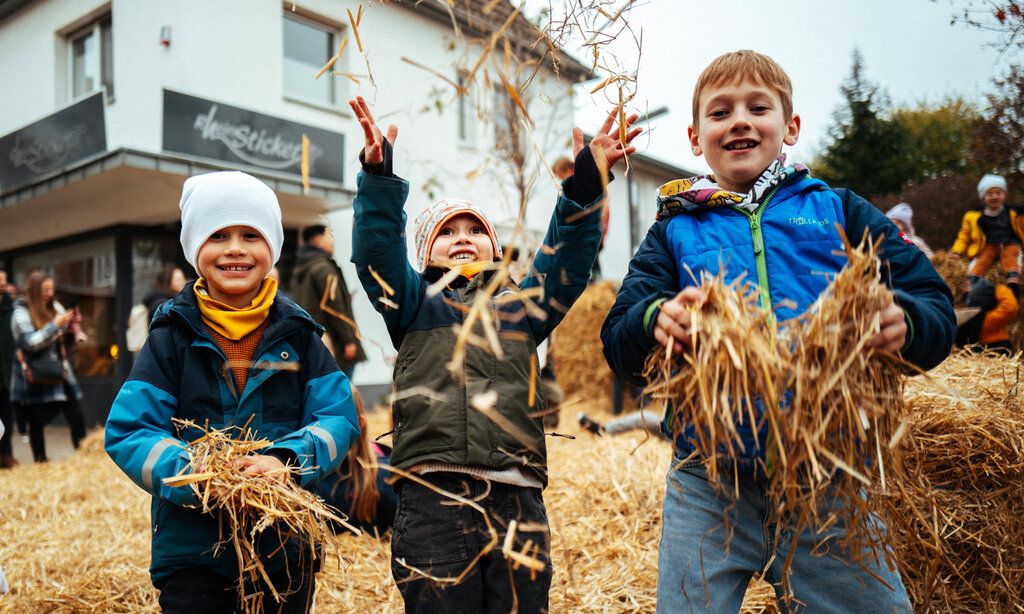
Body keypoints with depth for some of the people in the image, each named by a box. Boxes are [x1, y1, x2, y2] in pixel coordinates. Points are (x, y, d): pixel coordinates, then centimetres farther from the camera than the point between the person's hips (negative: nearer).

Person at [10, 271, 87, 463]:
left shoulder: (55, 307, 9)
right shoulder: (21, 313, -8)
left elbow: (64, 338, 21)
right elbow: (31, 342, -19)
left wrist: (72, 324, 0)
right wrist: (55, 325, -23)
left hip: (60, 373, 5)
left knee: (77, 417, 0)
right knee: (36, 423, 4)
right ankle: (41, 463, 14)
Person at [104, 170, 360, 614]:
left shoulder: (298, 335, 0)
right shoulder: (172, 336, -3)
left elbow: (339, 418, -5)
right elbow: (127, 431, -7)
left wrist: (286, 459, -24)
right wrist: (194, 475, -25)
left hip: (286, 548, 1)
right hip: (192, 547, -1)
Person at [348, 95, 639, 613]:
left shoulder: (520, 307, 19)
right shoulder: (414, 305, 16)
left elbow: (567, 259, 7)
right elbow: (377, 252, 0)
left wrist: (585, 185, -7)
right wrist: (378, 177, -14)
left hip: (517, 501, 2)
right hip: (432, 498, -2)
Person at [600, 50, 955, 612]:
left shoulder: (837, 210, 10)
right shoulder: (675, 230, 10)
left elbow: (937, 308, 4)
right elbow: (617, 344, -1)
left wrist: (903, 322, -20)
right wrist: (656, 321, -24)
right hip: (708, 485, 0)